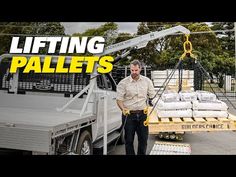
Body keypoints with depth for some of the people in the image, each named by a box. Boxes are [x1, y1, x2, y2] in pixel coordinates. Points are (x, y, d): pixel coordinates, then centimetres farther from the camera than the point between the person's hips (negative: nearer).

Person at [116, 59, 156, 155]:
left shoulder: (147, 81, 5)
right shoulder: (123, 83, -4)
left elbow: (152, 96, 13)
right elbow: (119, 99, -4)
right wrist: (123, 109, -21)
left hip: (142, 114, 2)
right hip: (129, 115, -2)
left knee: (143, 138, 9)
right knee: (129, 139, 6)